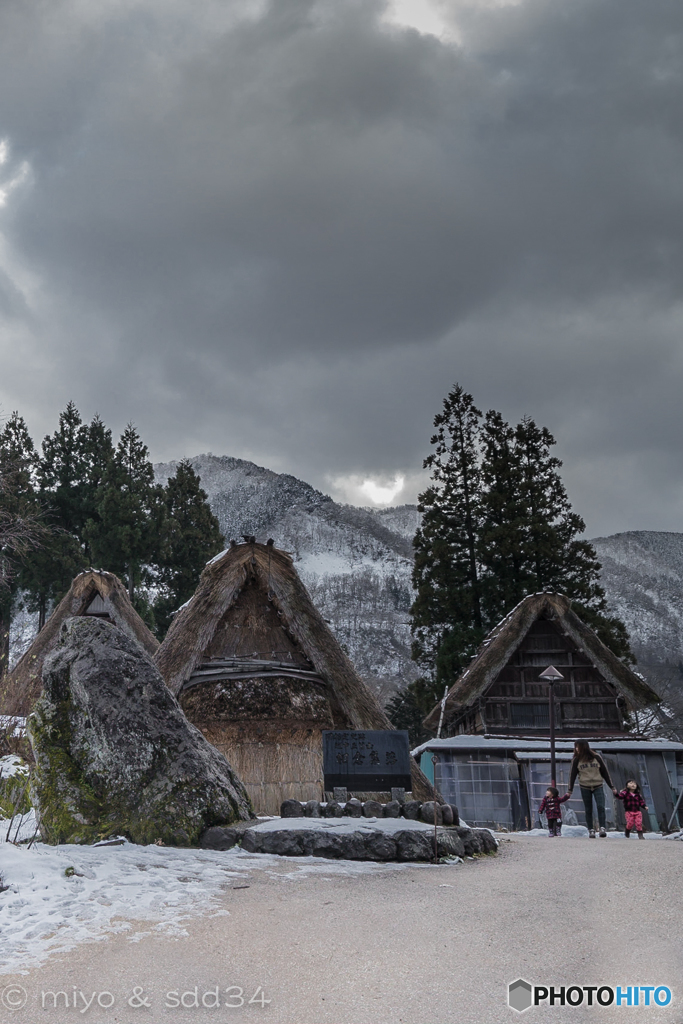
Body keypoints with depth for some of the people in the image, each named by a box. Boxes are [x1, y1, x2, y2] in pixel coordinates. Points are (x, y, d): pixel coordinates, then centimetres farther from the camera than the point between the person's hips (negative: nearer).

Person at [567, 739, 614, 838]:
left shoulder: (596, 757, 1)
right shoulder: (576, 760, 3)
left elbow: (604, 772, 6)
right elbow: (572, 775, 6)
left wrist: (611, 787, 8)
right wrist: (570, 790, 4)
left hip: (598, 786, -1)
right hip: (585, 787, 1)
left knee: (600, 807, -17)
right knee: (588, 810, 3)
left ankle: (602, 829, -15)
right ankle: (591, 830, 9)